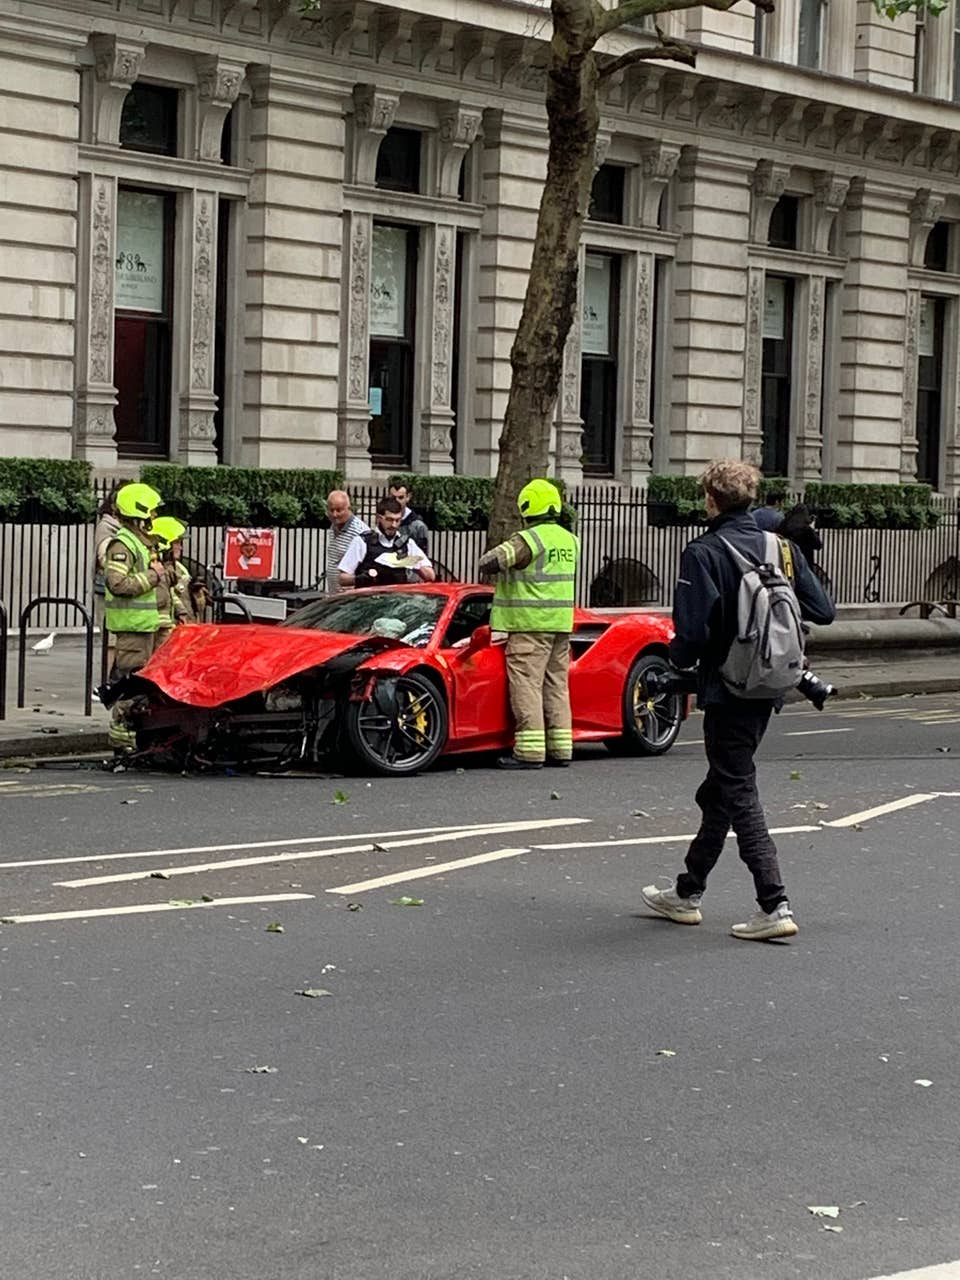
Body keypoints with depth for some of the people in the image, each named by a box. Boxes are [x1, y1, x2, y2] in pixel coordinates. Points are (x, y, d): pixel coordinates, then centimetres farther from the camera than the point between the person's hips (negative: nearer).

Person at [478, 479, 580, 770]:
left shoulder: (529, 539, -13)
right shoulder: (570, 540, 12)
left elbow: (489, 562, -19)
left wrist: (502, 558, 4)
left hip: (530, 626, -8)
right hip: (562, 624, 8)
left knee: (527, 684, -5)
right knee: (556, 685, 12)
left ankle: (530, 751, -9)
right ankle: (560, 749, 14)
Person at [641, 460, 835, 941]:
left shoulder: (703, 553, -15)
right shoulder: (779, 548, 3)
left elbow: (692, 630, -20)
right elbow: (823, 611, 4)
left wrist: (679, 662, 1)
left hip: (726, 690, -7)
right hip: (767, 689, 7)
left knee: (738, 795, -2)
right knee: (718, 792, 18)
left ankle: (775, 906, -9)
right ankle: (687, 894, 29)